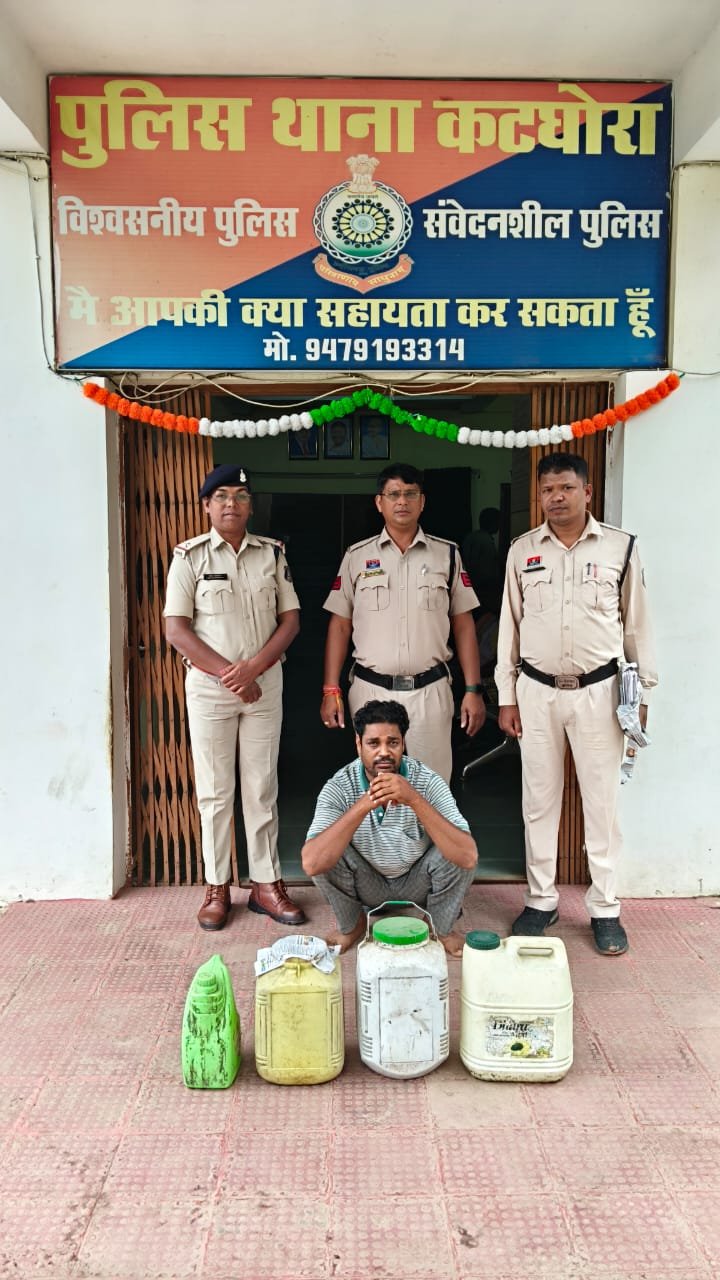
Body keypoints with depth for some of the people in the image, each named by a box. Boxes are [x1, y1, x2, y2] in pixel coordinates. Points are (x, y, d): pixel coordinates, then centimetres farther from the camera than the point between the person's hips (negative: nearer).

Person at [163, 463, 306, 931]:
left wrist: (253, 667, -12)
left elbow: (291, 619, 3)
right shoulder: (190, 556, -1)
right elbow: (176, 629, -6)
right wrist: (229, 673, -12)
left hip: (264, 684, 2)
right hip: (209, 686, -2)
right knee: (215, 791, 5)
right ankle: (217, 887, 15)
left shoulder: (273, 553, 6)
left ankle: (266, 883, 17)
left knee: (262, 789, 7)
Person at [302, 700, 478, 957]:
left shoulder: (428, 782, -24)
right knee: (328, 855, -27)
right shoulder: (339, 788, -24)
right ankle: (352, 926, 5)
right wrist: (363, 805, -46)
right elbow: (311, 863, -37)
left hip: (417, 884, 0)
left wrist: (414, 800, -46)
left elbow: (468, 857, -36)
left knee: (454, 853, -28)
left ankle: (441, 928, 3)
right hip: (367, 886, 0)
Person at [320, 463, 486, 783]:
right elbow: (340, 625, 6)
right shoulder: (357, 556, 6)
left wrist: (473, 690, 0)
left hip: (430, 690, 0)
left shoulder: (447, 554, 6)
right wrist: (331, 690, -1)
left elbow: (463, 624, 6)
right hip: (370, 689, 0)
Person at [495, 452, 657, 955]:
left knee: (603, 802, 5)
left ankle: (605, 909, 20)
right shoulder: (523, 550, 4)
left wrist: (643, 693, 3)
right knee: (539, 800, 10)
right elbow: (509, 625, 7)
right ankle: (541, 901, 25)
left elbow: (637, 624, 4)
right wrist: (507, 697, 4)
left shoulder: (621, 546, -1)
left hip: (599, 691, -1)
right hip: (537, 691, 2)